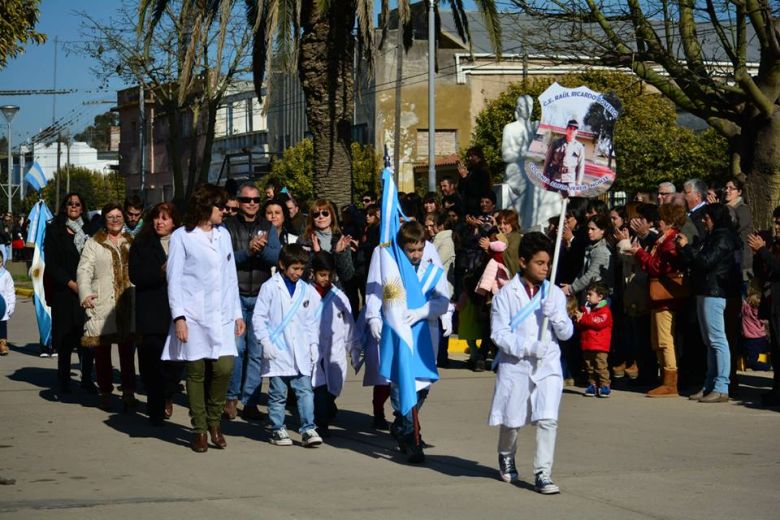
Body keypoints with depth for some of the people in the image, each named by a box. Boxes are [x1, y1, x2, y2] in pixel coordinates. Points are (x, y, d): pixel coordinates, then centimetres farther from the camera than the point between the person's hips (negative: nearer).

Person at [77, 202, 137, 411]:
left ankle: (129, 393, 3)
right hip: (102, 305, -2)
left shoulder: (132, 243, 18)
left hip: (128, 305, 2)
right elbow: (84, 270, -2)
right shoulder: (93, 244, 7)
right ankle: (105, 394, 9)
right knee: (102, 351, 1)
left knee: (128, 351, 0)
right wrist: (85, 294, -17)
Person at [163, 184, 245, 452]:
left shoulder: (223, 234, 16)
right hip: (194, 316, -4)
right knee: (196, 372, -1)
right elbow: (174, 279, -2)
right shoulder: (182, 237, 1)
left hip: (221, 316, 4)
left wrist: (237, 313, 15)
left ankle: (214, 421, 12)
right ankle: (199, 429, 9)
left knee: (224, 367, -8)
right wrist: (178, 317, -11)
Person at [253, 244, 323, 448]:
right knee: (278, 393, 5)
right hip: (277, 351, -3)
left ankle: (308, 429, -2)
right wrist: (265, 341, -11)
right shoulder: (270, 287, -2)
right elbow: (259, 317, -3)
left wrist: (314, 344, 9)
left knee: (305, 391, -3)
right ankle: (277, 429, 14)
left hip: (301, 352, 3)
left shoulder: (308, 291, 10)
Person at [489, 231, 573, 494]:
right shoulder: (506, 294, -5)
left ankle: (542, 474, -7)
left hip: (548, 366, 1)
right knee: (511, 421, 13)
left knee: (548, 419, -13)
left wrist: (554, 315, -15)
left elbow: (567, 333, 4)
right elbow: (500, 334, -9)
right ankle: (506, 457, 43)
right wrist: (527, 347, -21)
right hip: (515, 366, -1)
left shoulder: (554, 293, 5)